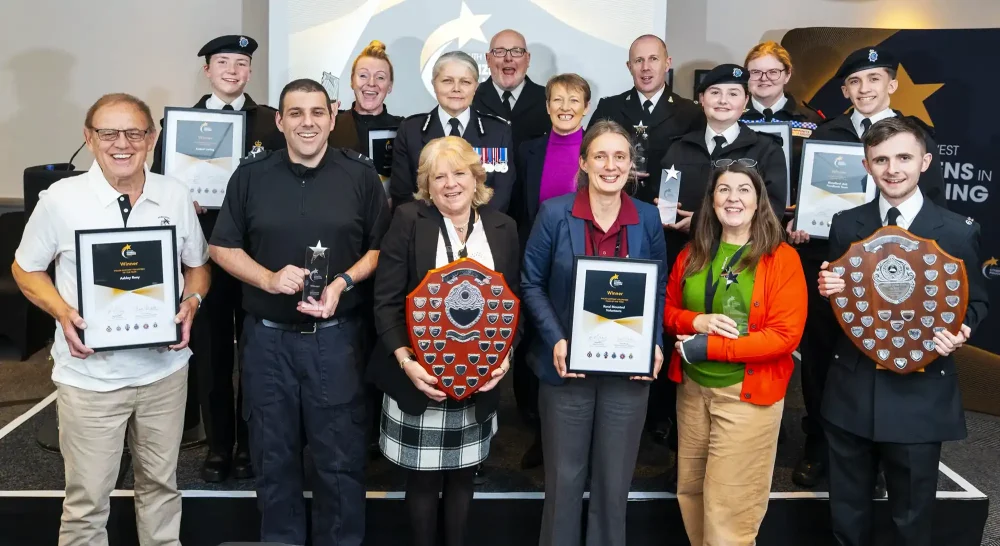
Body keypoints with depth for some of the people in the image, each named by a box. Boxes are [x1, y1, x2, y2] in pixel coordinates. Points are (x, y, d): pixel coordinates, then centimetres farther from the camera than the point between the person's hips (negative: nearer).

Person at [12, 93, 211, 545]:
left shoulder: (176, 196, -1)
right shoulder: (60, 198, -9)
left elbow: (197, 265, 10)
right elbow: (26, 269, 3)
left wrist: (191, 302, -10)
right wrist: (62, 312, -14)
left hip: (164, 368, 3)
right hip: (90, 375, -2)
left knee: (161, 481, 18)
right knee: (87, 496, 8)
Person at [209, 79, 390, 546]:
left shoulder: (361, 174, 0)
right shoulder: (251, 176, 2)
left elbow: (381, 246, 3)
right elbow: (222, 248, 5)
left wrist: (343, 283, -13)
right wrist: (269, 278, -12)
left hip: (336, 336, -1)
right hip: (267, 336, 2)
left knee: (341, 454, 7)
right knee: (273, 454, 14)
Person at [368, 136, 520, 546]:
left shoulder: (503, 227, 5)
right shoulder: (408, 220, -3)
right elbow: (386, 300, -7)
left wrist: (504, 357, -8)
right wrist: (405, 360, -19)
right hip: (420, 376, -2)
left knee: (463, 475, 15)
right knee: (422, 478, 8)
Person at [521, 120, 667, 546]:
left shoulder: (648, 218, 2)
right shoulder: (554, 213, -6)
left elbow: (659, 289, 8)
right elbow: (531, 284, -3)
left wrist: (655, 344, -7)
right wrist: (555, 339, -16)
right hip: (568, 366, -2)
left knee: (615, 479, 15)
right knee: (564, 477, 11)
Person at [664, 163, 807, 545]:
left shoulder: (782, 258, -8)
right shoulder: (692, 255, 7)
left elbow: (785, 335, -15)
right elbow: (667, 311, 12)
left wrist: (706, 347, -17)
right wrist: (696, 321, -12)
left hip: (748, 393, -5)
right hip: (692, 389, 5)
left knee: (729, 507, 1)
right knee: (690, 491, 15)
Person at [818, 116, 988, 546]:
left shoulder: (958, 231, -4)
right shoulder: (846, 225, 3)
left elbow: (975, 302, 3)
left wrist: (959, 332, -18)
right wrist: (827, 289, -14)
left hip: (919, 395, -2)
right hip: (852, 391, 2)